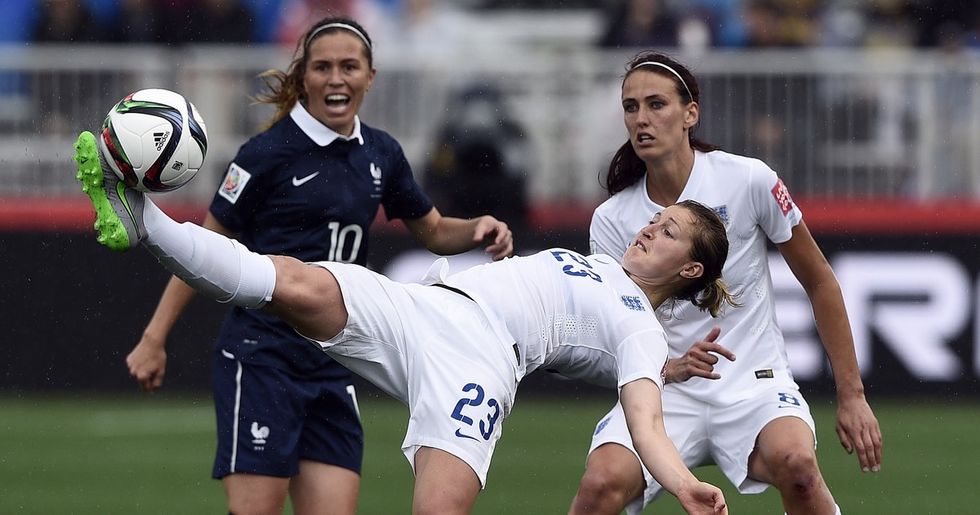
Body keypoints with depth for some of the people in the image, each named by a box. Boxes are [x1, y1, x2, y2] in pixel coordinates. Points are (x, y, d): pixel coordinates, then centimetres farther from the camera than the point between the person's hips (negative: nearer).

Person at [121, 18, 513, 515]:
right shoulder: (269, 152, -8)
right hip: (262, 356, -6)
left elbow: (434, 232, 23)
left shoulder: (381, 154, 10)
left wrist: (479, 229, 1)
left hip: (333, 367, 6)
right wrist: (154, 339, -5)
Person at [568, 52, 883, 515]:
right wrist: (674, 367, -24)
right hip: (664, 391, 1)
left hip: (755, 386, -1)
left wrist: (851, 396, 2)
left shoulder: (749, 181, -7)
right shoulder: (611, 220, -2)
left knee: (795, 462, -36)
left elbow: (819, 282, 4)